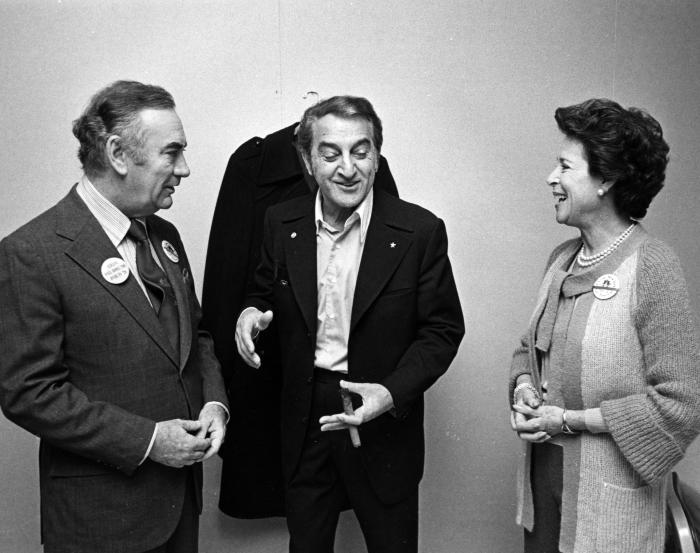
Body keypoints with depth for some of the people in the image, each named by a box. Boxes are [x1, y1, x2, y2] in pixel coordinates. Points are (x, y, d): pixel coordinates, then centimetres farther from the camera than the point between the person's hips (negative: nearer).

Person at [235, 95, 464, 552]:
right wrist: (252, 312, -13)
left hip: (385, 426, -2)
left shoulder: (420, 231, -14)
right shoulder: (282, 224, -3)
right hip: (304, 424, 3)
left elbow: (443, 330, -8)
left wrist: (391, 392, -22)